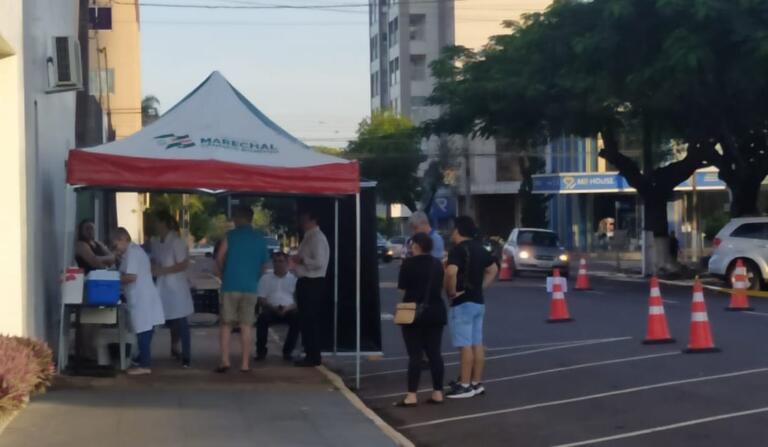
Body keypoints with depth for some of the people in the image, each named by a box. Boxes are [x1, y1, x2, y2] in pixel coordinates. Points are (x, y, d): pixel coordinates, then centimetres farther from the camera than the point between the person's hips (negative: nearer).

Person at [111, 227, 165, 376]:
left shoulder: (131, 252, -13)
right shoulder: (136, 250, 19)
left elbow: (131, 276, -21)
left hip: (141, 299, -10)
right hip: (143, 298, 10)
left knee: (143, 332, -6)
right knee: (144, 332, 12)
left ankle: (145, 365, -4)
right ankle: (144, 361, 17)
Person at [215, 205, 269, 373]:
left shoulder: (231, 235, -3)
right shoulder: (259, 238, 7)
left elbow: (219, 258, -5)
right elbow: (264, 264, 12)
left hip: (230, 285, -2)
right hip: (250, 286, 2)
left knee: (226, 323, 6)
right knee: (246, 325, 4)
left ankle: (225, 360, -3)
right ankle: (245, 363, 3)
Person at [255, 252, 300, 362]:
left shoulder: (294, 279, 12)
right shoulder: (265, 279, 15)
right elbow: (261, 300, 6)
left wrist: (288, 308, -17)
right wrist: (273, 308, -14)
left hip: (288, 310, 0)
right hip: (271, 310, 0)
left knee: (297, 317, -33)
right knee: (262, 318, -33)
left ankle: (287, 351, -18)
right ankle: (261, 351, -17)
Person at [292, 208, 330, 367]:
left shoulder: (317, 238, -14)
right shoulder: (308, 237, 16)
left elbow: (319, 262, -24)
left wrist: (302, 260, -17)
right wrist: (297, 261, 7)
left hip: (313, 284, -10)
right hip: (306, 283, 10)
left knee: (311, 321, -6)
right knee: (305, 320, 14)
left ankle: (314, 357, -2)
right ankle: (310, 355, 20)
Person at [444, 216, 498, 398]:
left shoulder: (458, 249, -15)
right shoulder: (479, 249, 12)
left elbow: (451, 272, -32)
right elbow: (493, 269, 25)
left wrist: (451, 291, -18)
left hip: (463, 303, -9)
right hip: (478, 301, 9)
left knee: (465, 345, -7)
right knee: (477, 344, 10)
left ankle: (465, 385, -5)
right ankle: (477, 383, 14)